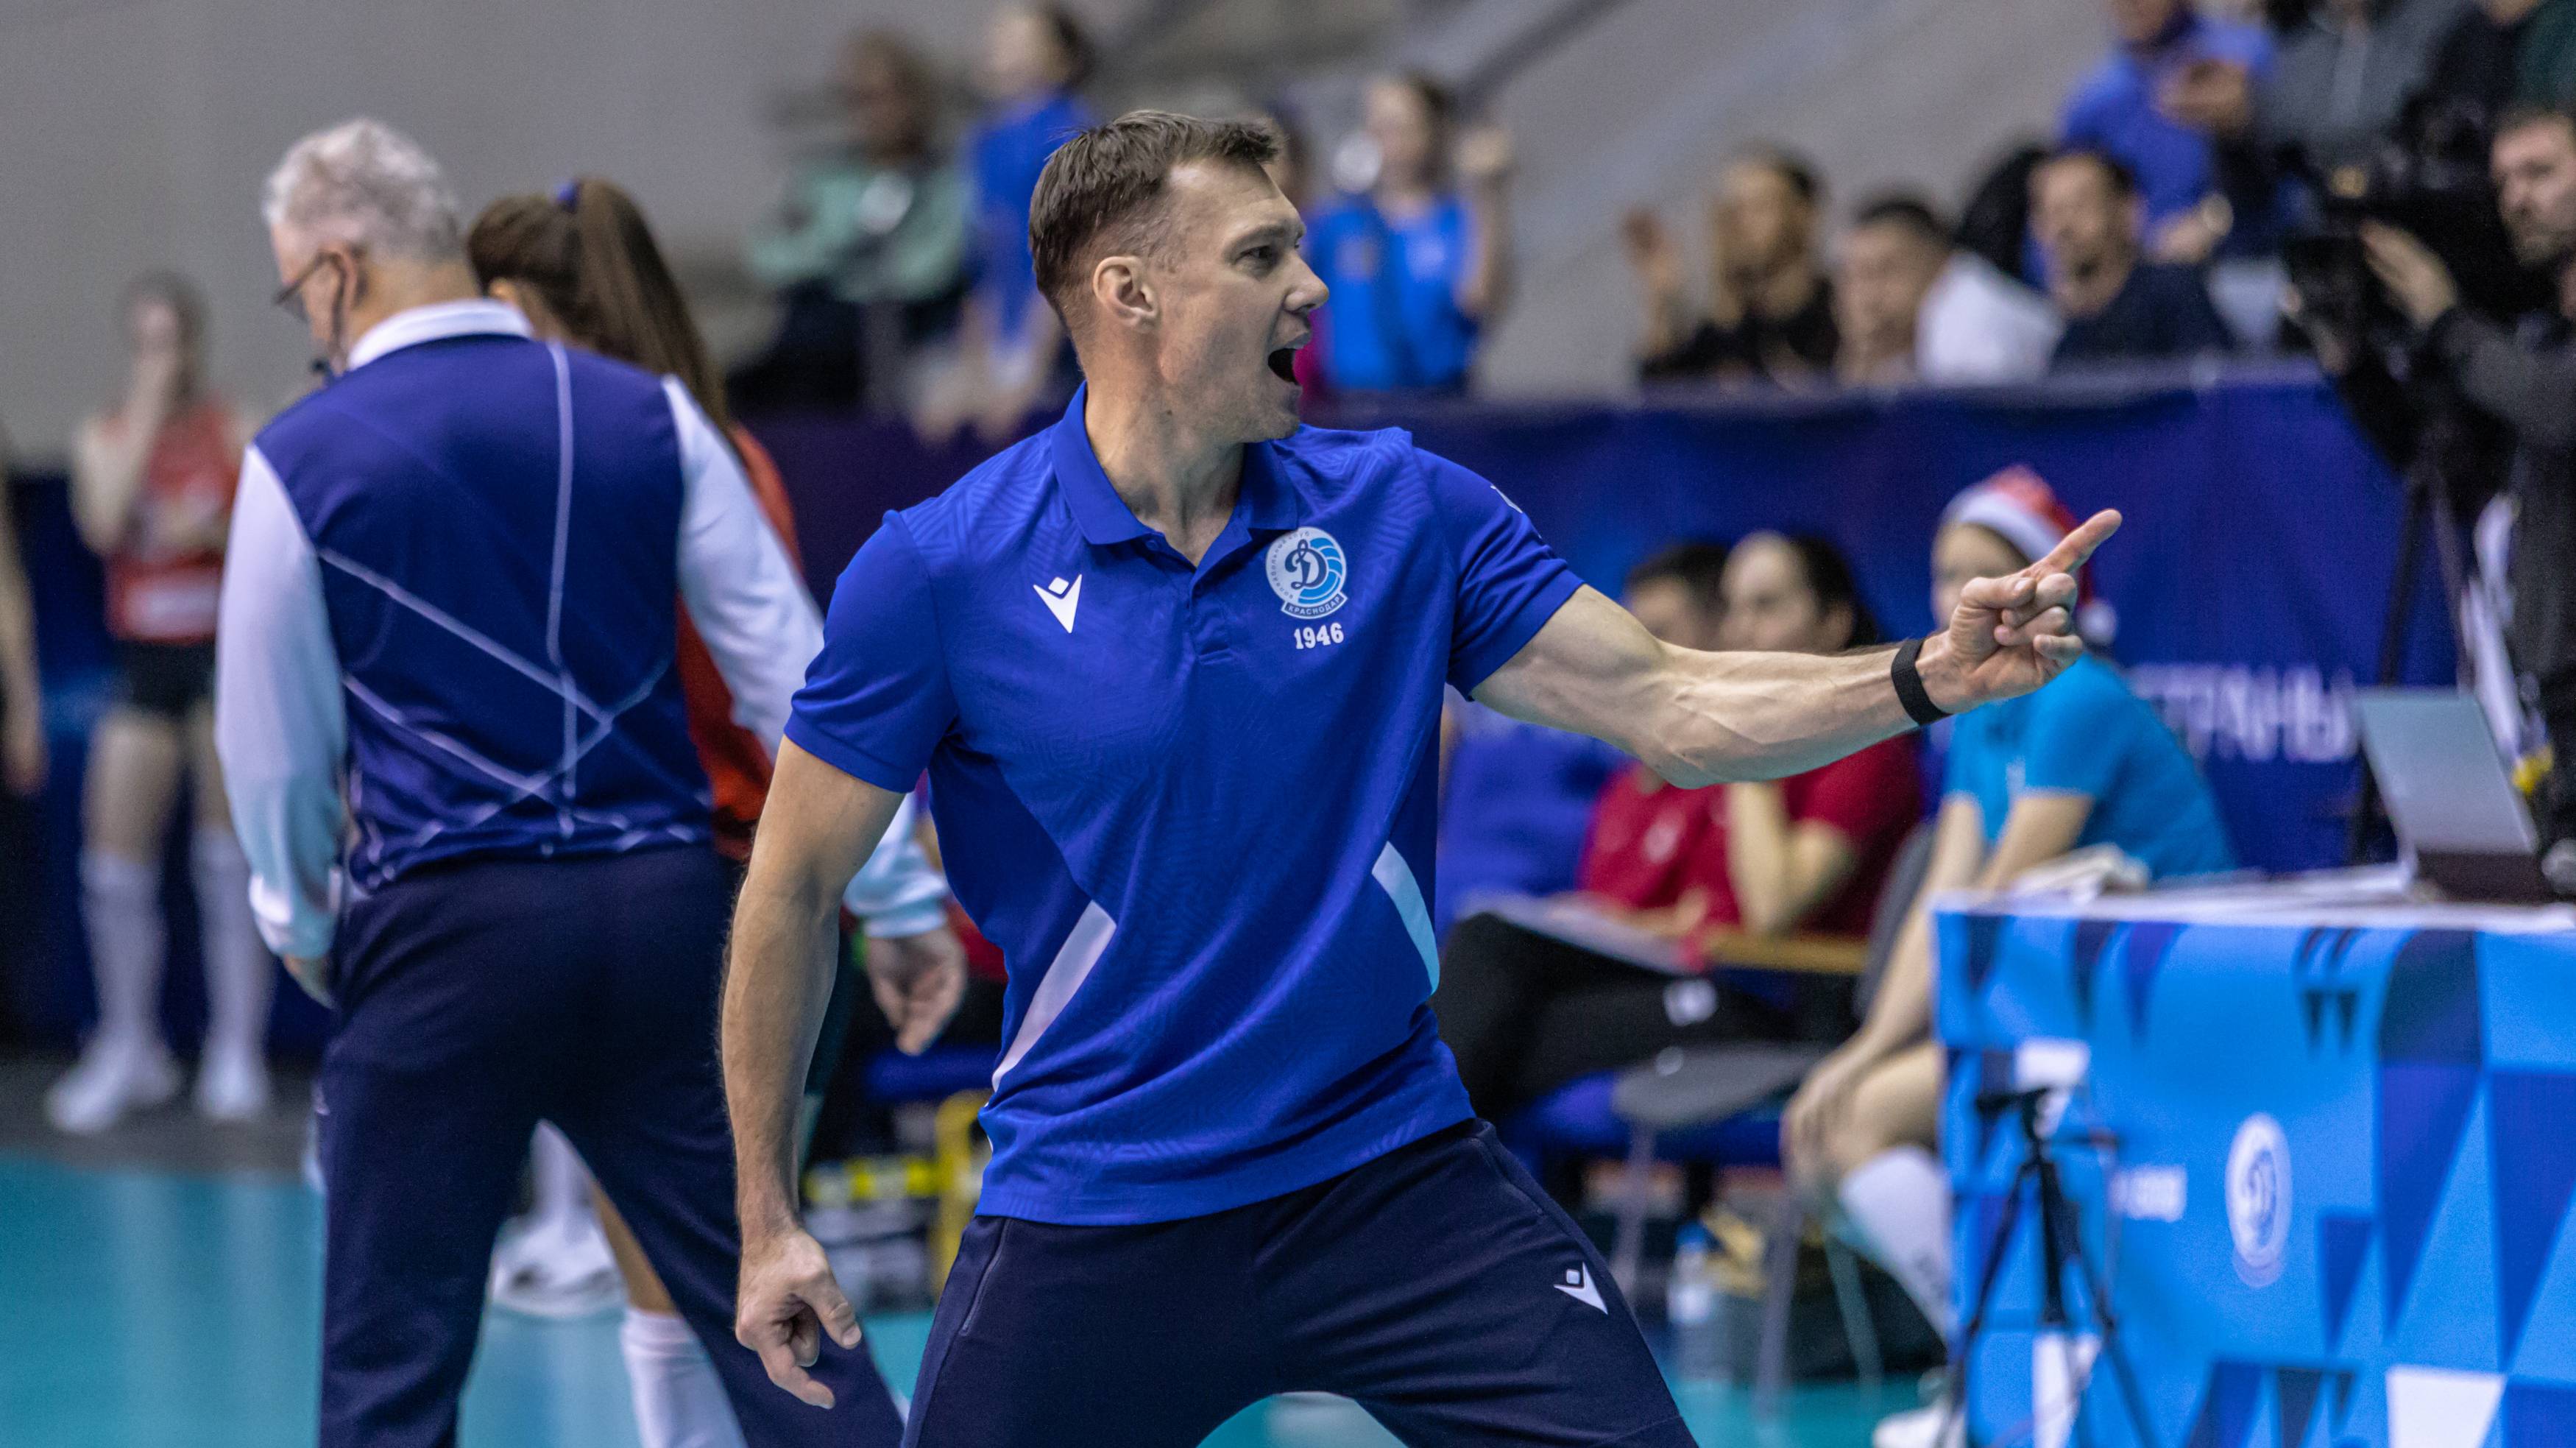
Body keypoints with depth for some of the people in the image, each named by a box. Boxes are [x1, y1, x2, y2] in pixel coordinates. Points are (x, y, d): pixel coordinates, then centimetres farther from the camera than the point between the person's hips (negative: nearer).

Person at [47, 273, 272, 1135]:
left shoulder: (237, 433, 0)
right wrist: (147, 414, -12)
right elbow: (105, 524, -14)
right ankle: (129, 1049, 13)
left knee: (229, 865, 0)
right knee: (114, 867, 0)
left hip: (225, 657, -2)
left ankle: (237, 1054, 5)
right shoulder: (104, 435, 5)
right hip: (144, 666, 2)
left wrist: (214, 532, -22)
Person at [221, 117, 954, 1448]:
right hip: (664, 901, 3)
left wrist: (304, 925, 25)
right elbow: (791, 673, 4)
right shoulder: (647, 414, 4)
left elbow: (273, 749, 7)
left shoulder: (300, 462, -2)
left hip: (446, 931, -3)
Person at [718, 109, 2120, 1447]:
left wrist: (1929, 674, -18)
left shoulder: (1406, 510, -1)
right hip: (1089, 1223, -2)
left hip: (1395, 1168, 2)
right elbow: (792, 889, -2)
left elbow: (1669, 708, -2)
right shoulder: (938, 572, -10)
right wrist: (769, 1221, 0)